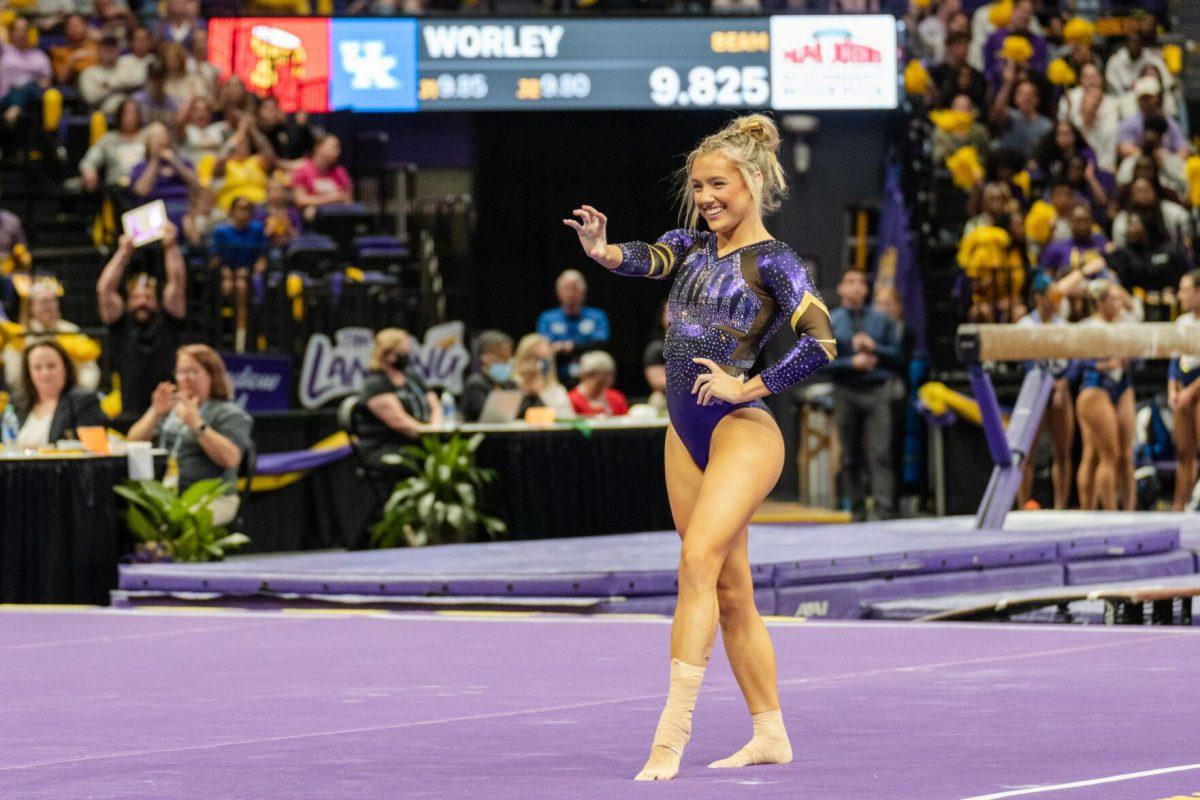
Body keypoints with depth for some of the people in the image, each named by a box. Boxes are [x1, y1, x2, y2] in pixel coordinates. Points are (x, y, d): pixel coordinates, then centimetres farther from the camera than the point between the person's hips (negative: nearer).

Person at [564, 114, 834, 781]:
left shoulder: (774, 261, -7)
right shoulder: (692, 247, 12)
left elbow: (822, 345, -15)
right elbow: (646, 260, -6)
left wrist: (745, 387, -14)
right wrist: (601, 250, -27)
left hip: (743, 430, -7)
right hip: (688, 434, 8)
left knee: (698, 560, -22)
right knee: (730, 590, 11)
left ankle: (672, 732, -25)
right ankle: (771, 735, 19)